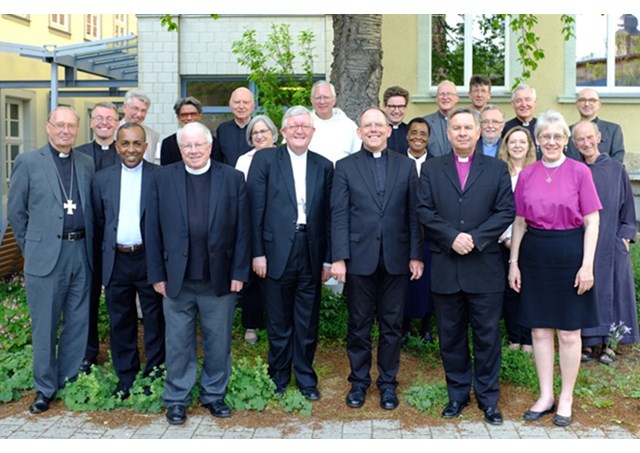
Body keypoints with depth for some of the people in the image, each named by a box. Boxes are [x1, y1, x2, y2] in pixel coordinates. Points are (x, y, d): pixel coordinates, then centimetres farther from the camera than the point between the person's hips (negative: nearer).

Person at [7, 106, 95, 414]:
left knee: (78, 324, 10)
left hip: (81, 253, 3)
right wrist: (31, 246, 4)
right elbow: (15, 211, 3)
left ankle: (70, 383, 24)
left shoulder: (87, 163, 9)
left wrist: (89, 243, 7)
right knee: (45, 327, 5)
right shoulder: (27, 162, 0)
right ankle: (45, 388, 19)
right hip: (46, 256, -3)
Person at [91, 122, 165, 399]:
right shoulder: (102, 179, 7)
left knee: (155, 321, 5)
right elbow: (99, 221, 11)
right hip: (116, 260, 3)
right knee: (120, 323, 11)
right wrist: (107, 252, 7)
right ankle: (125, 378, 23)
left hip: (149, 259, -3)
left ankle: (154, 375, 18)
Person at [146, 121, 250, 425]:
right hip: (177, 279, 0)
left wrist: (239, 272, -4)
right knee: (178, 343, 9)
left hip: (220, 278, 0)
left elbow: (242, 229, 0)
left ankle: (214, 394, 27)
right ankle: (176, 399, 23)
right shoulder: (163, 178, 3)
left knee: (218, 342, 11)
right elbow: (153, 230, 2)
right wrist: (157, 274, -2)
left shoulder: (232, 178, 2)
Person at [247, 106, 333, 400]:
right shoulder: (265, 160, 1)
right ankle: (278, 378, 26)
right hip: (277, 252, -2)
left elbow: (328, 215, 7)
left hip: (310, 254, 2)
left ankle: (306, 378, 26)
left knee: (308, 323, 10)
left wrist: (328, 258, 5)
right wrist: (257, 253, -7)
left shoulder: (324, 166, 8)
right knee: (278, 323, 9)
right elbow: (255, 209, -2)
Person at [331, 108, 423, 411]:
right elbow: (339, 215, -2)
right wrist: (339, 258, -9)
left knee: (392, 325, 9)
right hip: (359, 258, -1)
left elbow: (413, 214, 4)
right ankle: (359, 382, 24)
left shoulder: (406, 166, 7)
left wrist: (416, 255, -2)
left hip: (396, 258, 1)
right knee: (359, 324, 9)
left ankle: (388, 383, 23)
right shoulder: (345, 167, 3)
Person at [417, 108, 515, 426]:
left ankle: (488, 397, 19)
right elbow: (424, 211, -1)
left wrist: (476, 238, -14)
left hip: (485, 268, -1)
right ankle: (457, 394, 24)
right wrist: (452, 237, -14)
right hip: (445, 268, 1)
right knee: (451, 336, 10)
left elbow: (506, 211, -2)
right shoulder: (431, 168, 7)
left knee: (487, 335, 5)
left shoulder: (497, 169, 6)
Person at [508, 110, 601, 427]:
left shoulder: (579, 172, -4)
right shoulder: (526, 175, 5)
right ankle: (545, 396, 21)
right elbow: (519, 222, 9)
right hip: (535, 255, 3)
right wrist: (513, 262, 4)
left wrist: (587, 264, -11)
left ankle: (566, 399, 19)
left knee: (569, 332, 5)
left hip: (569, 255, -3)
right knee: (539, 329, 9)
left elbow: (592, 222, -4)